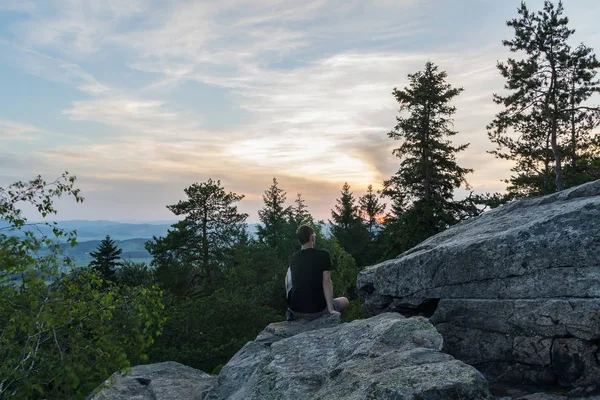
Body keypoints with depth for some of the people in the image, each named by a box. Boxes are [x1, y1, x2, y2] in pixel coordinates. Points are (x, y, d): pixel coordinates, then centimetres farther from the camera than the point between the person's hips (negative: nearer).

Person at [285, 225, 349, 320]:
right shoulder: (323, 255, -10)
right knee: (345, 301, 26)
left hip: (295, 309, 3)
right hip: (316, 311, -3)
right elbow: (326, 282, -15)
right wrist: (331, 310, -13)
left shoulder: (293, 257, 4)